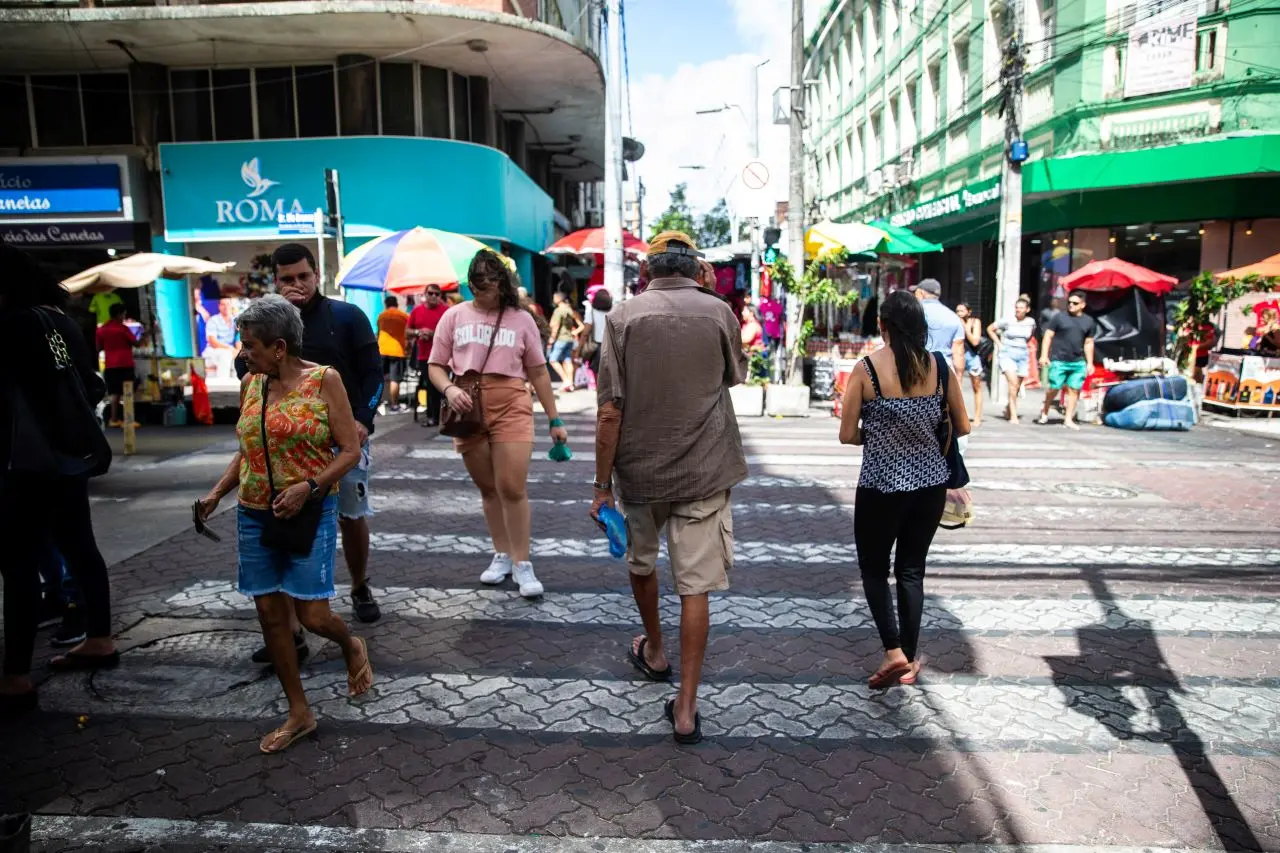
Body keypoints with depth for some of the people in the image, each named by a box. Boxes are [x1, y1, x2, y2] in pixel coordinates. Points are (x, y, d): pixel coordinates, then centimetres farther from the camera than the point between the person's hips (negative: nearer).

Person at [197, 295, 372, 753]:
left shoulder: (323, 380, -9)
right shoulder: (250, 384, 6)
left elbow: (350, 450, -9)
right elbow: (245, 451, 16)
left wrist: (308, 486, -20)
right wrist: (217, 492, 3)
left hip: (310, 514, -5)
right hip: (254, 516, 5)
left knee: (312, 615, -5)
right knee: (271, 615, 8)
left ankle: (351, 646, 32)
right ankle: (299, 713, 23)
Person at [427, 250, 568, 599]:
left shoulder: (521, 319, 6)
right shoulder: (454, 316, 7)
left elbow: (538, 373, 9)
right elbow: (436, 366, 9)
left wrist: (555, 420, 7)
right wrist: (448, 390, -13)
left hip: (510, 406, -2)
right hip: (468, 409, 2)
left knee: (513, 488, -7)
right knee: (488, 489, 11)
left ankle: (522, 563, 5)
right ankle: (502, 555, 25)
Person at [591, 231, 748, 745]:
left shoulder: (624, 317, -7)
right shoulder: (719, 312, -4)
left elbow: (610, 411, -11)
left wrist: (602, 484, -3)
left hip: (639, 470, 1)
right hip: (704, 471, 0)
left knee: (641, 562, 25)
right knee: (696, 585, 5)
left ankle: (654, 653, 46)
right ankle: (686, 707, 7)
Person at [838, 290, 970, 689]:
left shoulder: (867, 369, -13)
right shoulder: (939, 366, -3)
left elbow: (847, 435, -10)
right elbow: (963, 428, 5)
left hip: (881, 486, -4)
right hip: (930, 484, 4)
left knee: (874, 568, 14)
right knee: (912, 570, 16)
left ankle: (894, 651, 2)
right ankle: (910, 660, 24)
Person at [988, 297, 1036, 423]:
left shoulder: (1031, 322, 4)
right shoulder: (1007, 321, -6)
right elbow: (990, 329, 5)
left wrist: (1025, 343, 11)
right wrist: (999, 344, 1)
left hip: (1023, 356, 4)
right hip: (1008, 354, -4)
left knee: (1017, 387, 9)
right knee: (1013, 383, -18)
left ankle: (1008, 410, 30)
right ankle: (1013, 415, -17)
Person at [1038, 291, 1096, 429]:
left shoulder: (1088, 321, 12)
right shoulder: (1059, 317, 2)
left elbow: (1088, 343, 17)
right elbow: (1048, 336, 1)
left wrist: (1090, 363, 13)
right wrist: (1044, 355, -8)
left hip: (1078, 362, 3)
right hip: (1059, 361, -3)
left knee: (1074, 390, 1)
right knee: (1054, 388, -3)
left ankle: (1069, 419, 7)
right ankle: (1045, 410, 23)